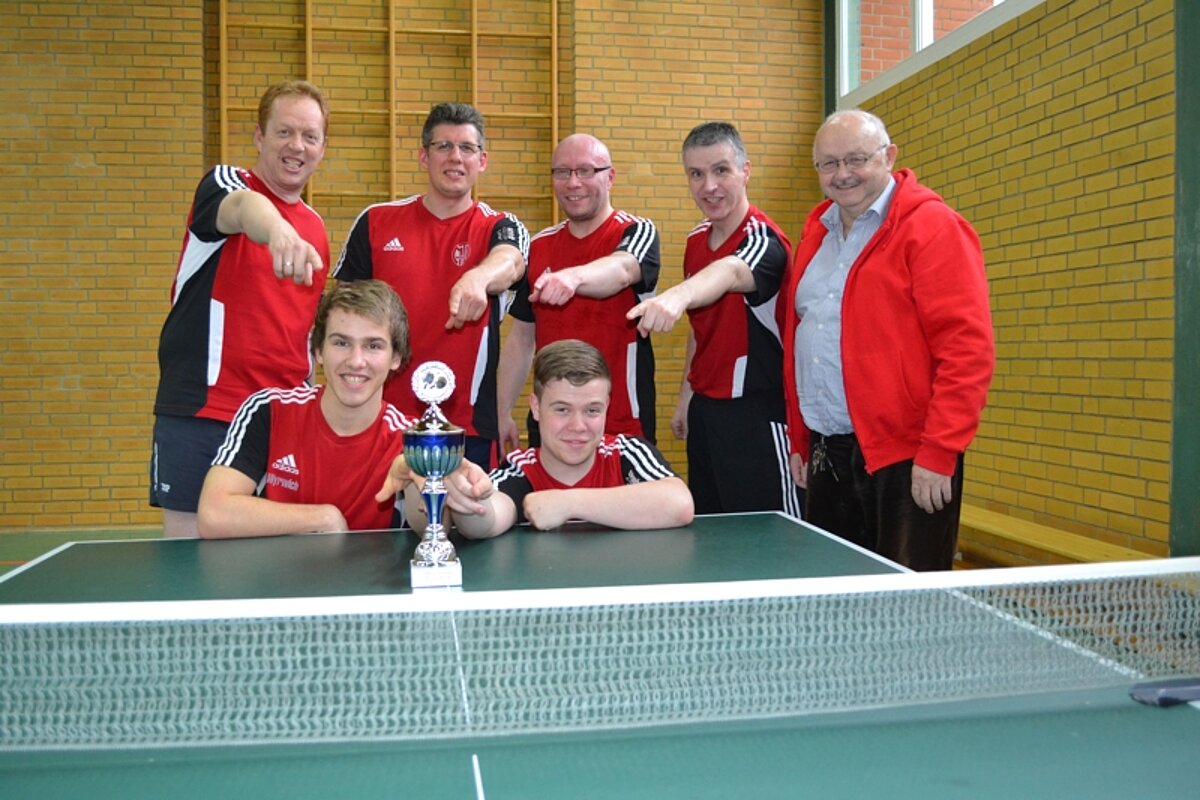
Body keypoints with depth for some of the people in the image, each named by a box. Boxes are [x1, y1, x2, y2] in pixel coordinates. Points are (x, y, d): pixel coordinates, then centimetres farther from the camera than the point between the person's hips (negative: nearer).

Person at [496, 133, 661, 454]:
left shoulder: (637, 233, -5)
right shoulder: (538, 247, 8)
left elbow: (620, 270, -30)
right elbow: (520, 337, 12)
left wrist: (574, 276, -50)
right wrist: (503, 412, 8)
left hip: (622, 424, -4)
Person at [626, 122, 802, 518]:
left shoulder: (762, 238, -15)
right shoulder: (696, 240, 9)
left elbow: (729, 272, -41)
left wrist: (677, 295, -61)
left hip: (757, 414, -7)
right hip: (705, 408, 8)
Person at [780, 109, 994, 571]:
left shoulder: (931, 227, -7)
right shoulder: (817, 232, 15)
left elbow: (967, 347, -14)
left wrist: (937, 453, -18)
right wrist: (799, 439, 16)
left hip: (905, 461, -7)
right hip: (826, 455, 7)